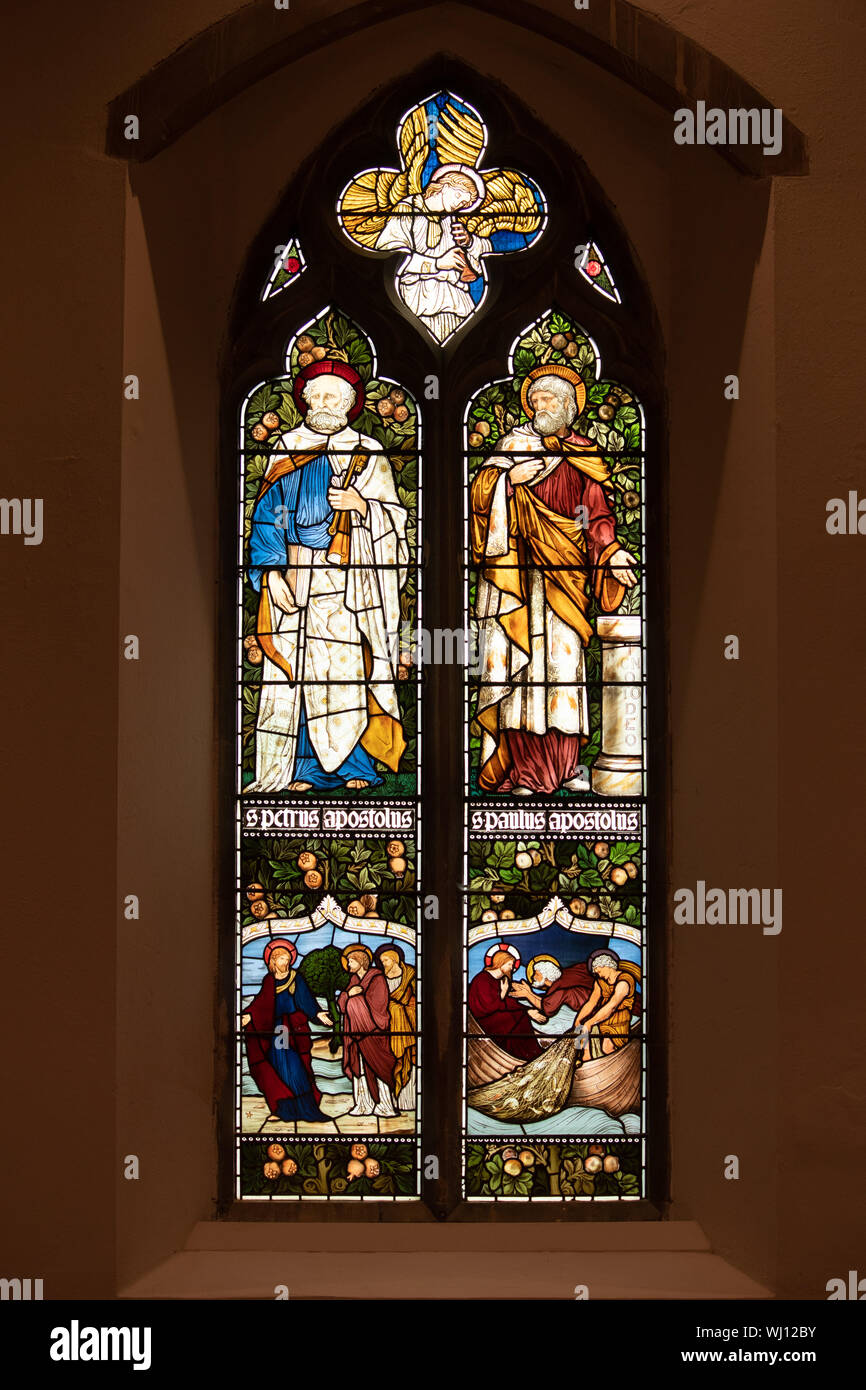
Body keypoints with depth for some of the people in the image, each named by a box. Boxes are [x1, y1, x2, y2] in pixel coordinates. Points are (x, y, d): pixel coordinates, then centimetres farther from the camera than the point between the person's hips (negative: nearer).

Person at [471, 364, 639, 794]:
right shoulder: (516, 442, 7)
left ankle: (562, 762, 9)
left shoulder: (584, 456, 15)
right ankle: (520, 767, -6)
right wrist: (509, 477, -22)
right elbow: (481, 490, -4)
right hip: (519, 567, -3)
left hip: (566, 572, 3)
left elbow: (597, 514, 13)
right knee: (521, 655, -8)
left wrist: (610, 551, -2)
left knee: (564, 657, 2)